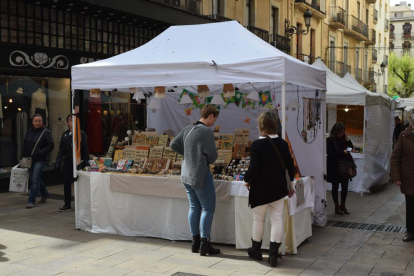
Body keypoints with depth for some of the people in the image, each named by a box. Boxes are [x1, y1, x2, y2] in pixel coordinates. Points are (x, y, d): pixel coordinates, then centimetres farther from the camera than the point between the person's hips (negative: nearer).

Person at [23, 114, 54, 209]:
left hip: (40, 160, -6)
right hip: (29, 159, 6)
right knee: (34, 179, 16)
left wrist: (40, 153, -18)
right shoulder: (29, 132, 10)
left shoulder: (46, 132, -6)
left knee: (35, 179, -10)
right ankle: (45, 194, 36)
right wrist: (23, 157, 7)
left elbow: (51, 145, -11)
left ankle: (31, 201, -5)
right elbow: (25, 145, 16)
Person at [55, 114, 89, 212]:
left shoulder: (82, 134, -3)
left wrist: (85, 162, -12)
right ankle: (67, 204, 16)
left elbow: (85, 149, -6)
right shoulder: (65, 135, 10)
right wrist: (58, 162, 2)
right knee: (66, 183, 7)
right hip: (67, 162, 4)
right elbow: (61, 149, 10)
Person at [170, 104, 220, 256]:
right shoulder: (207, 131, -16)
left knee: (194, 207, 16)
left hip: (186, 174, 8)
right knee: (208, 209, 2)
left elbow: (174, 144, 11)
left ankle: (195, 242, 23)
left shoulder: (188, 129, 6)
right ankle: (205, 244, 4)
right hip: (201, 175, -8)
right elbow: (212, 155, -18)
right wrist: (210, 160, 4)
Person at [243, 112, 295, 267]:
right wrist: (288, 181, 21)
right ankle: (273, 255, 6)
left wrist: (247, 179, -3)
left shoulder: (257, 145, -17)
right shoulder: (283, 144, 1)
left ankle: (256, 250, 28)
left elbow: (253, 169, -21)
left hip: (260, 189, -4)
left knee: (258, 219, 13)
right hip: (278, 188, 4)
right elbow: (290, 166, 7)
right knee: (277, 220, 6)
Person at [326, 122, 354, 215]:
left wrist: (347, 139, -8)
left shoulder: (343, 138, 6)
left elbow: (351, 147, 5)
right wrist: (342, 152, -21)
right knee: (335, 187, 7)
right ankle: (337, 207, 18)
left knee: (345, 186, 6)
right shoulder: (330, 140, -10)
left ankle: (343, 206, 22)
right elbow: (330, 153, -17)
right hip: (334, 167, -5)